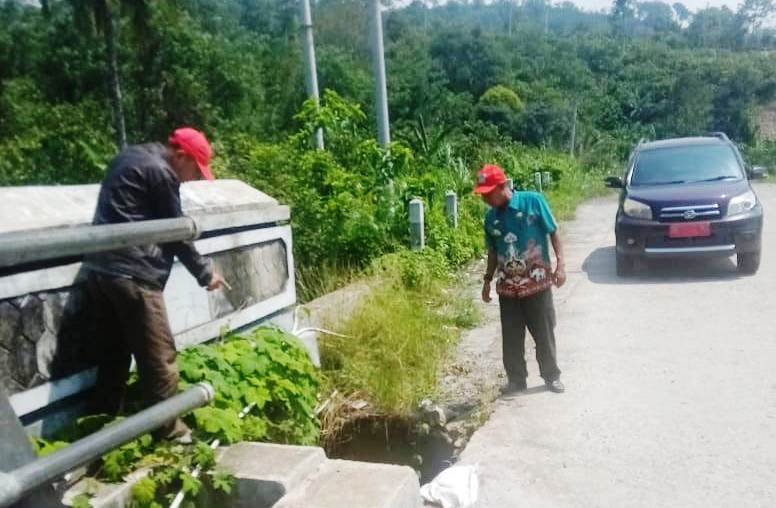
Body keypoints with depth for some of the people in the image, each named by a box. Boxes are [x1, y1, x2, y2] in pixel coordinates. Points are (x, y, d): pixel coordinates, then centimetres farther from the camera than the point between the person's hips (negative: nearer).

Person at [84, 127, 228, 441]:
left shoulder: (130, 158, 19)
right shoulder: (160, 172, -8)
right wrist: (205, 273, 7)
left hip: (99, 269, 9)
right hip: (132, 274, -9)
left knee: (113, 356, 16)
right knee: (158, 355, -2)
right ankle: (169, 432, 6)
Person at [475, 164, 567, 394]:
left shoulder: (533, 201, -10)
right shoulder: (491, 217, 3)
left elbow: (554, 233, -5)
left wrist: (560, 264, -12)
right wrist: (487, 280, 14)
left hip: (537, 282, -3)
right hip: (507, 286, 4)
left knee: (544, 333, 7)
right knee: (511, 337, 7)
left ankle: (552, 376, 26)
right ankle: (516, 379, 23)